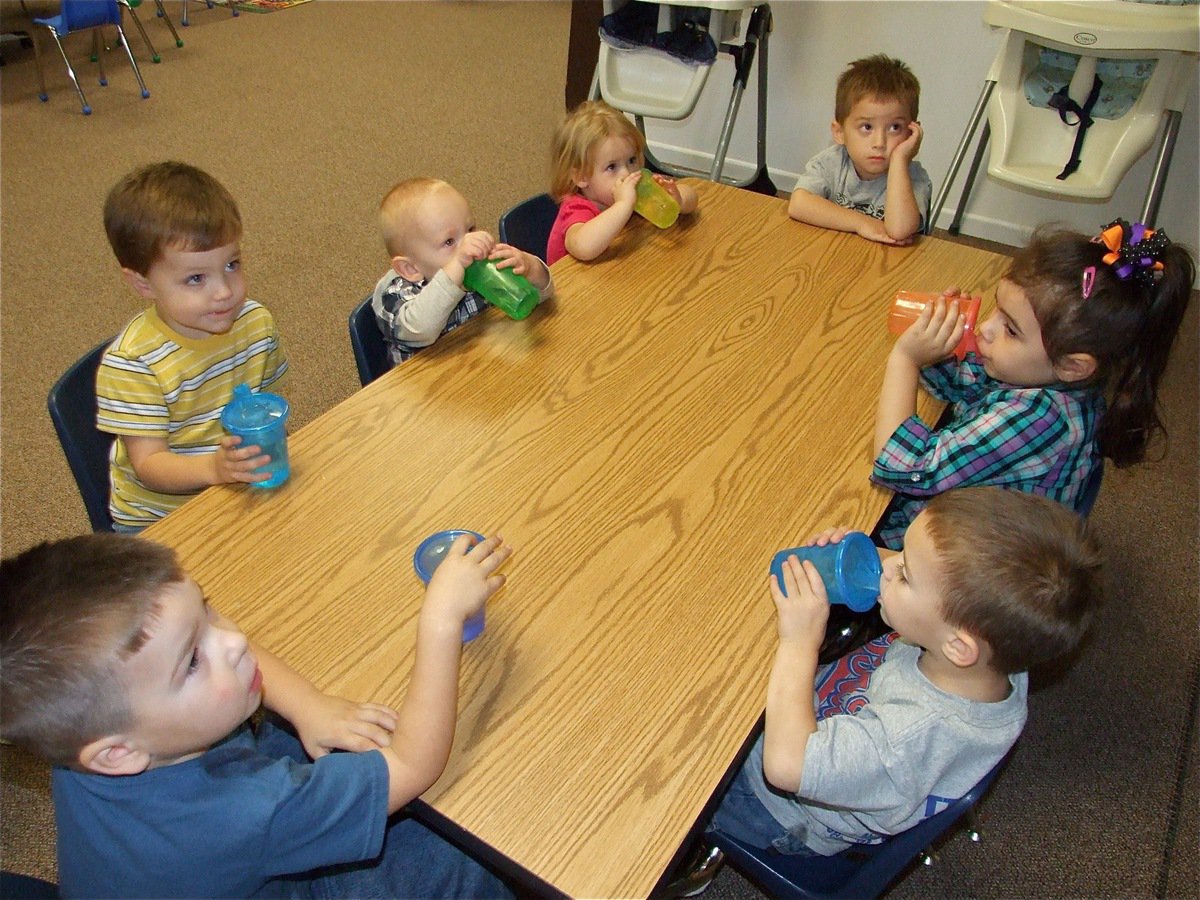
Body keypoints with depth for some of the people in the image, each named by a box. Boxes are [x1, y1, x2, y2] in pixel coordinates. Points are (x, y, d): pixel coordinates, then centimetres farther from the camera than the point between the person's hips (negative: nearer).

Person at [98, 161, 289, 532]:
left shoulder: (257, 322, -3)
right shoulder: (132, 361, -21)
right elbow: (148, 464, -20)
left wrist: (271, 454, -6)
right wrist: (213, 467, -39)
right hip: (157, 521, -4)